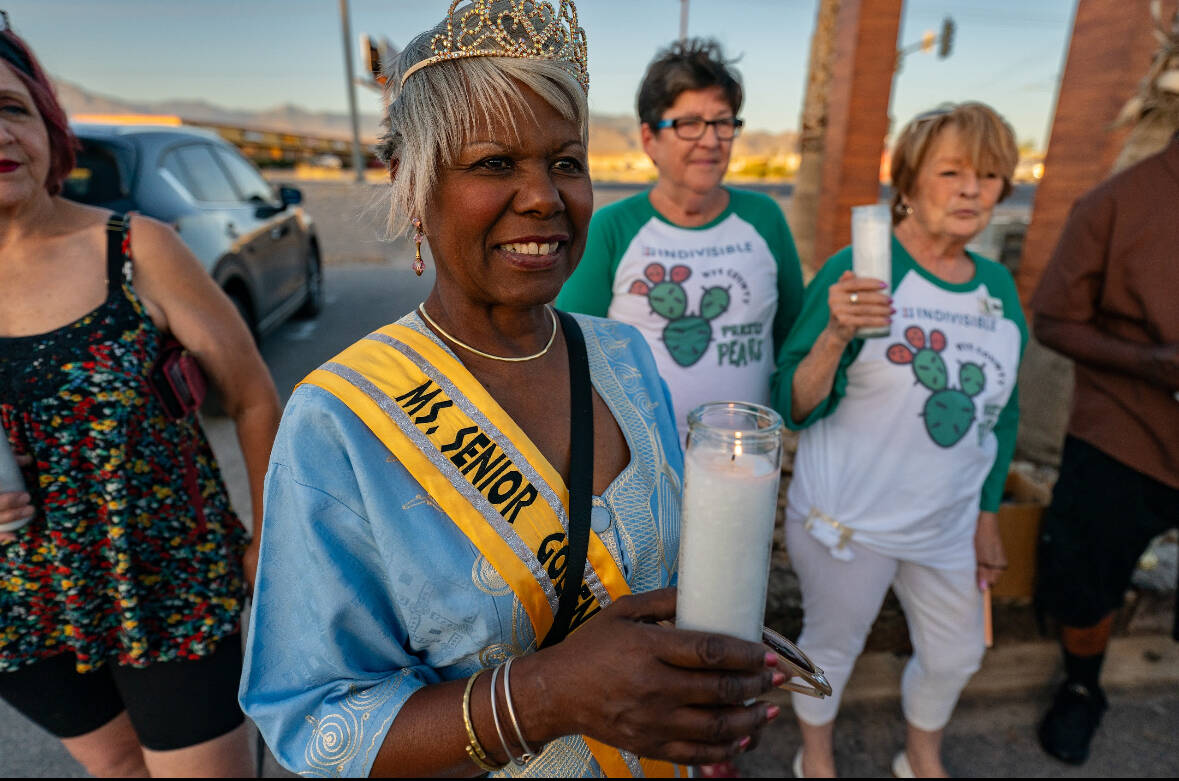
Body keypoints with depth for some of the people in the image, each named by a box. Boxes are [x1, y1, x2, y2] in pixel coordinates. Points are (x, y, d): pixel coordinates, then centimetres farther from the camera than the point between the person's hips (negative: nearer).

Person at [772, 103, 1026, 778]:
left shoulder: (998, 285, 2)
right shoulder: (856, 271, -17)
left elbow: (1001, 412, 12)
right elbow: (795, 408, -19)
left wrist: (989, 515, 12)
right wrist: (836, 336, -36)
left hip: (948, 523, 6)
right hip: (847, 519, -6)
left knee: (955, 655, 23)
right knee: (832, 646, 15)